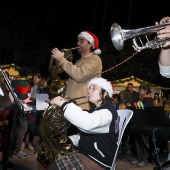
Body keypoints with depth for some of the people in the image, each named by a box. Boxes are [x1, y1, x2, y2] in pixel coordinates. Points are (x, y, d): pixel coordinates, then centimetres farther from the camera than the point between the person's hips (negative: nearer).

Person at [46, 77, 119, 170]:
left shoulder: (108, 111, -16)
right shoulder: (94, 110, 18)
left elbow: (87, 123, -38)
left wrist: (63, 103, -34)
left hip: (98, 161, -10)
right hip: (86, 154, 10)